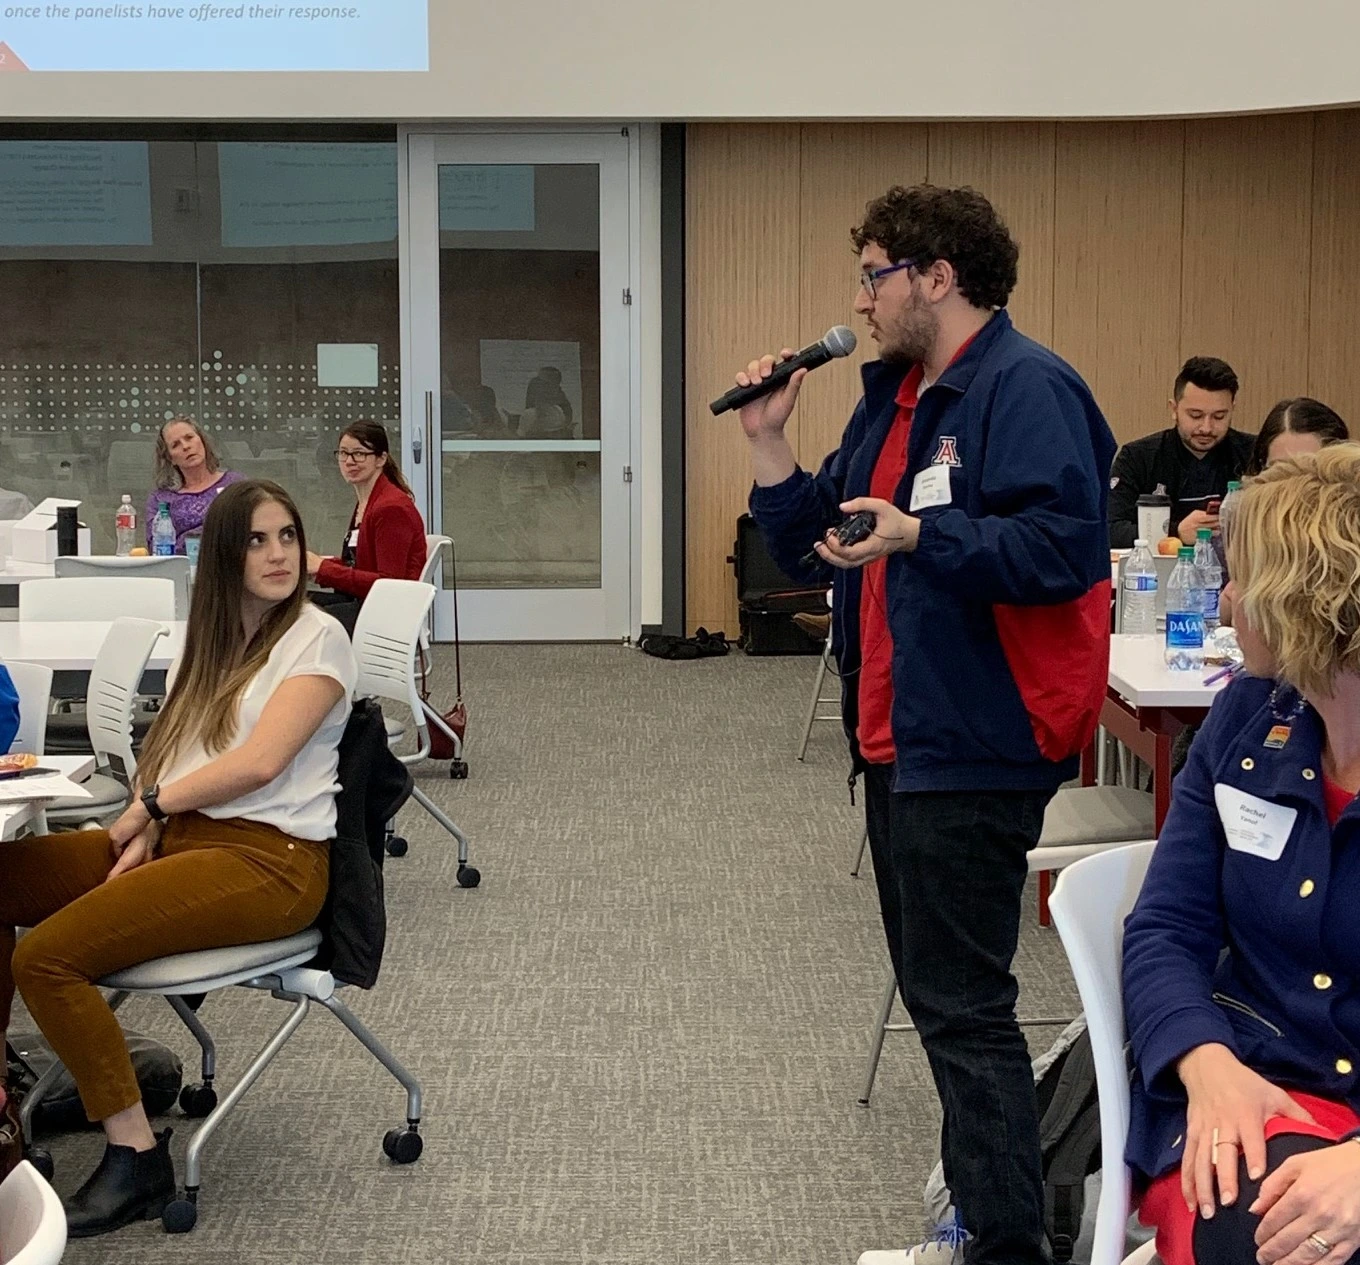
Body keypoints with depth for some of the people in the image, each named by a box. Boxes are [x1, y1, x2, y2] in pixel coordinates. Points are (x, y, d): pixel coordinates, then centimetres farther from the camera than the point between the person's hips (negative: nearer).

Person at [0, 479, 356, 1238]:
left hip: (269, 859, -8)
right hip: (181, 836, 8)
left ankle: (138, 1158, -14)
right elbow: (177, 756, 14)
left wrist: (149, 804, -5)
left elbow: (260, 762, -16)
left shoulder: (317, 637, -4)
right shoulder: (215, 639, 19)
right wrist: (146, 831, -6)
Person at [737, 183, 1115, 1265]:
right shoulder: (893, 397, 16)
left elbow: (1064, 545, -24)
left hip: (974, 748, -10)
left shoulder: (1027, 387, -13)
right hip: (899, 737, 10)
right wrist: (770, 441, 8)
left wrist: (920, 536, -30)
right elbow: (814, 551, 19)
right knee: (938, 992, 16)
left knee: (962, 1007, -7)